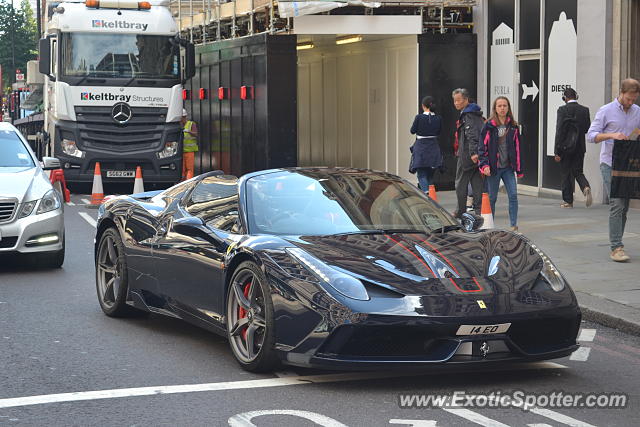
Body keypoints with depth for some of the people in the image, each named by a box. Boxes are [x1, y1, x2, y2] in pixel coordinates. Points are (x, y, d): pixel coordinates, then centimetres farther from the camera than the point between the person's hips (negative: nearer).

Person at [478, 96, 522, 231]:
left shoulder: (513, 127, 8)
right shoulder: (489, 126, -2)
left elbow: (517, 148, 11)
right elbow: (483, 146, -2)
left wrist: (518, 168, 8)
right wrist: (484, 165, -12)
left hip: (508, 168, 2)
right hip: (493, 168, -2)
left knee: (513, 195, -8)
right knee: (492, 198, 5)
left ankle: (514, 225, -5)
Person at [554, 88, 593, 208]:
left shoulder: (562, 110, -10)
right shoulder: (585, 110, 1)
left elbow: (559, 131, -13)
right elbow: (587, 129, 5)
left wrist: (557, 152, -12)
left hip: (566, 147, -3)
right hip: (580, 147, 3)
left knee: (566, 174, 6)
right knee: (578, 172, 13)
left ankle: (568, 201, 9)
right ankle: (586, 187, -15)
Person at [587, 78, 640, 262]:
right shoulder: (606, 111, -3)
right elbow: (591, 135, -6)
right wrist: (611, 135, -21)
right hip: (610, 164, -5)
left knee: (624, 207, 7)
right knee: (617, 205, -13)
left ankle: (616, 245, 16)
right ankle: (616, 247, -12)